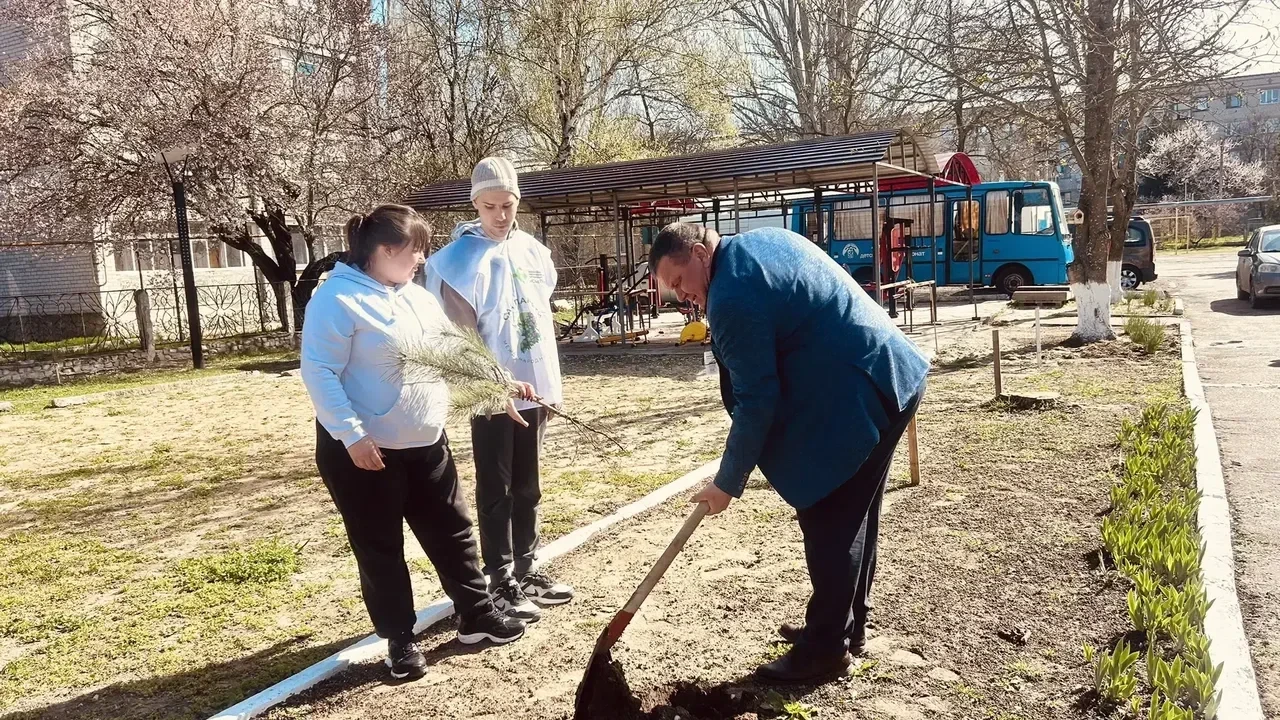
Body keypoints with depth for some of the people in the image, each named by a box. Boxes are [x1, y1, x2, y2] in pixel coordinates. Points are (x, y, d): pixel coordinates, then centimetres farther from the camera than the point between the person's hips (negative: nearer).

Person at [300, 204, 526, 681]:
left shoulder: (417, 297, 9)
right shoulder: (338, 300, -17)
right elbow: (319, 374, -21)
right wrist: (352, 435, -24)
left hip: (425, 443, 8)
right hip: (365, 451, -7)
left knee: (452, 532, 13)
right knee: (381, 549, 7)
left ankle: (477, 617, 27)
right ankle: (399, 639, 22)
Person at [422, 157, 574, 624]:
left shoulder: (533, 251, 8)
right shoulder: (460, 259, -11)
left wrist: (550, 382, 14)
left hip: (534, 389, 6)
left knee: (527, 488, 15)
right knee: (496, 493, 4)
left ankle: (526, 571, 27)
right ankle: (501, 583, 13)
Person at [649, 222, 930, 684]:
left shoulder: (733, 296, -19)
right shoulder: (765, 240, 12)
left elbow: (756, 401, -17)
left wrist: (728, 482, -6)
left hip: (858, 399, -11)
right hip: (892, 376, 11)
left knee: (829, 524, 0)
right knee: (854, 514, 19)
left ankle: (826, 649, 12)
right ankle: (846, 625, 33)